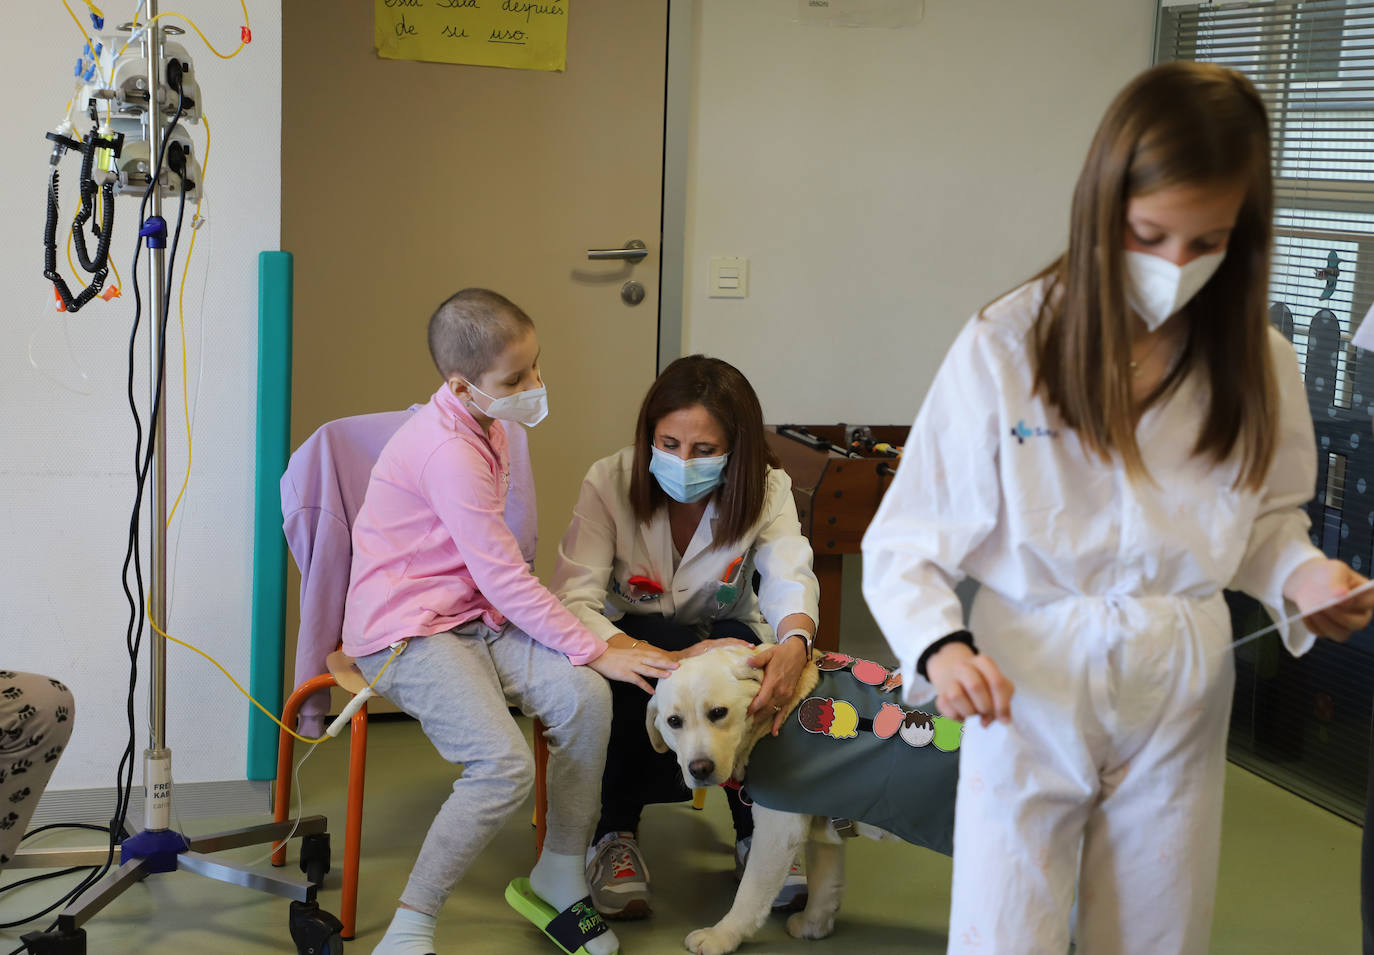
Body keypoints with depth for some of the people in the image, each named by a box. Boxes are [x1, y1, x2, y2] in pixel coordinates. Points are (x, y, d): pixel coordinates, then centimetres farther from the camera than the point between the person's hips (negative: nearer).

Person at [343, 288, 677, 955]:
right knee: (505, 765, -27)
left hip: (473, 619, 9)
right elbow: (502, 575, -20)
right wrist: (594, 650, -15)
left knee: (585, 697, -15)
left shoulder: (482, 425, 11)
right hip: (405, 634, -9)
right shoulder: (448, 449, -21)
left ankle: (557, 882, 1)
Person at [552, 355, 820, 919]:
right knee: (650, 639, -37)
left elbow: (789, 576, -31)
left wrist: (794, 644, -57)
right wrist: (669, 661, -48)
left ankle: (756, 831, -16)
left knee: (739, 639, -34)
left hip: (724, 642, 2)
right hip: (630, 643, -1)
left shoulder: (765, 491, -13)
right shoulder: (609, 483, -20)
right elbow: (572, 604, -30)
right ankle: (614, 835, -20)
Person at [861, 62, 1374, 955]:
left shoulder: (1257, 362, -5)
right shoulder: (1005, 347, -15)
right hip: (1028, 694, -3)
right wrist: (940, 645, -29)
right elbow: (904, 545, -10)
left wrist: (1302, 576, -10)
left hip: (1180, 705, 3)